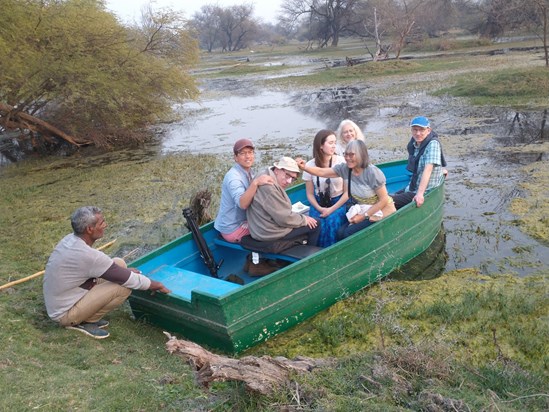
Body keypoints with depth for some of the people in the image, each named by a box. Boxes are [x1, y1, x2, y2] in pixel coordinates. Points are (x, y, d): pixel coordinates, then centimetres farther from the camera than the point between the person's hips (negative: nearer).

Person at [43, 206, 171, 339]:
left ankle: (89, 316, 8)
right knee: (124, 286, -20)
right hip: (64, 314, -9)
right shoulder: (87, 255, -29)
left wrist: (125, 271, 11)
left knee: (119, 263, 2)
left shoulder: (70, 239, -3)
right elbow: (129, 280, -21)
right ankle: (85, 322, -2)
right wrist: (157, 285, -6)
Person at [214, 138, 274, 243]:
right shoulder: (233, 177, -22)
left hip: (241, 221, 9)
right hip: (233, 229, -9)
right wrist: (255, 183, -49)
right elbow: (242, 203, -38)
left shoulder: (248, 172, 7)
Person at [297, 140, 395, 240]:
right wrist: (304, 167, -29)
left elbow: (384, 200, -20)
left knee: (349, 233, -17)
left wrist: (364, 216, -19)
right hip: (364, 212, 6)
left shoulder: (373, 172, -24)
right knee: (341, 232, -9)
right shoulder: (345, 168, -7)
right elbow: (321, 172, -10)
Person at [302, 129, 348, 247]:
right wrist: (320, 209, -13)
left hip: (339, 202, -1)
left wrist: (332, 209, -14)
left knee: (332, 222, -29)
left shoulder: (342, 162, -9)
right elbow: (310, 194, 3)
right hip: (318, 204, 1)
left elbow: (347, 192, -6)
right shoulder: (310, 165, -5)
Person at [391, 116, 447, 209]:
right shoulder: (414, 143, 6)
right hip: (411, 188, 8)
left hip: (425, 192, -8)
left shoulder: (433, 144, -16)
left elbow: (428, 169, -26)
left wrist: (420, 194, -34)